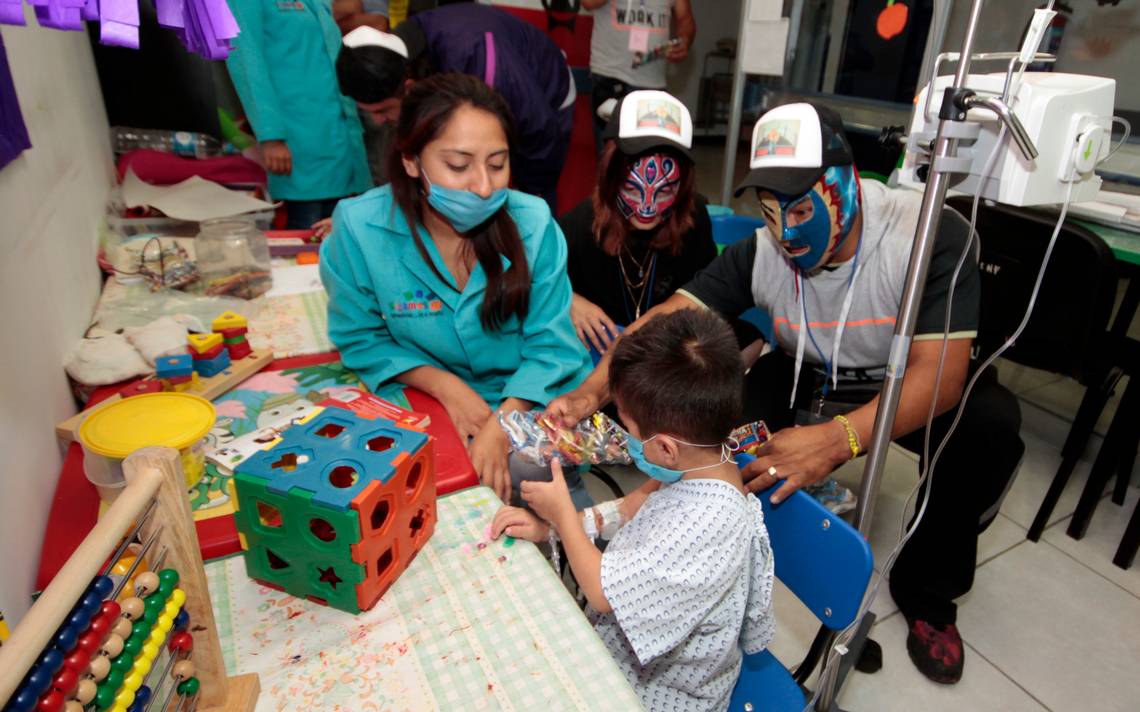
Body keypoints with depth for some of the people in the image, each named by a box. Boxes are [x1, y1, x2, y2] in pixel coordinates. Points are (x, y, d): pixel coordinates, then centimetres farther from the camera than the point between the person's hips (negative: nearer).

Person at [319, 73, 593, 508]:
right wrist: (446, 386, -17)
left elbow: (549, 345, -11)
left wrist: (501, 427, -25)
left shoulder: (532, 224, -17)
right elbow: (362, 339, -4)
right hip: (431, 402, 1)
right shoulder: (359, 228, -18)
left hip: (528, 399, 0)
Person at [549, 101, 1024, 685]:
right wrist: (591, 392, -41)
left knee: (991, 423, -31)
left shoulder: (932, 234, -28)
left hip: (908, 385, -1)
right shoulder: (760, 252, -20)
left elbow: (940, 371, -33)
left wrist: (837, 438, -49)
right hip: (805, 378, 1)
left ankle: (926, 594, -4)